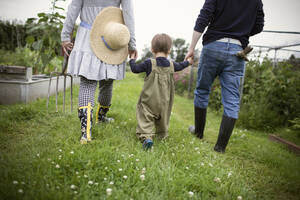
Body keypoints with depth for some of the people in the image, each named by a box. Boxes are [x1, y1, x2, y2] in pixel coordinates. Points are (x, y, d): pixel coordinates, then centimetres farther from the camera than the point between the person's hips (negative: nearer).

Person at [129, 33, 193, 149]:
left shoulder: (149, 63, -12)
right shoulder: (172, 65, 0)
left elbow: (135, 69, -6)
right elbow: (180, 66, 21)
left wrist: (132, 59, 14)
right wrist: (188, 61, 43)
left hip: (149, 101, -4)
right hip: (164, 102, 4)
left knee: (145, 118, -6)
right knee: (162, 118, 23)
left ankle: (145, 136, -27)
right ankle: (162, 134, 39)